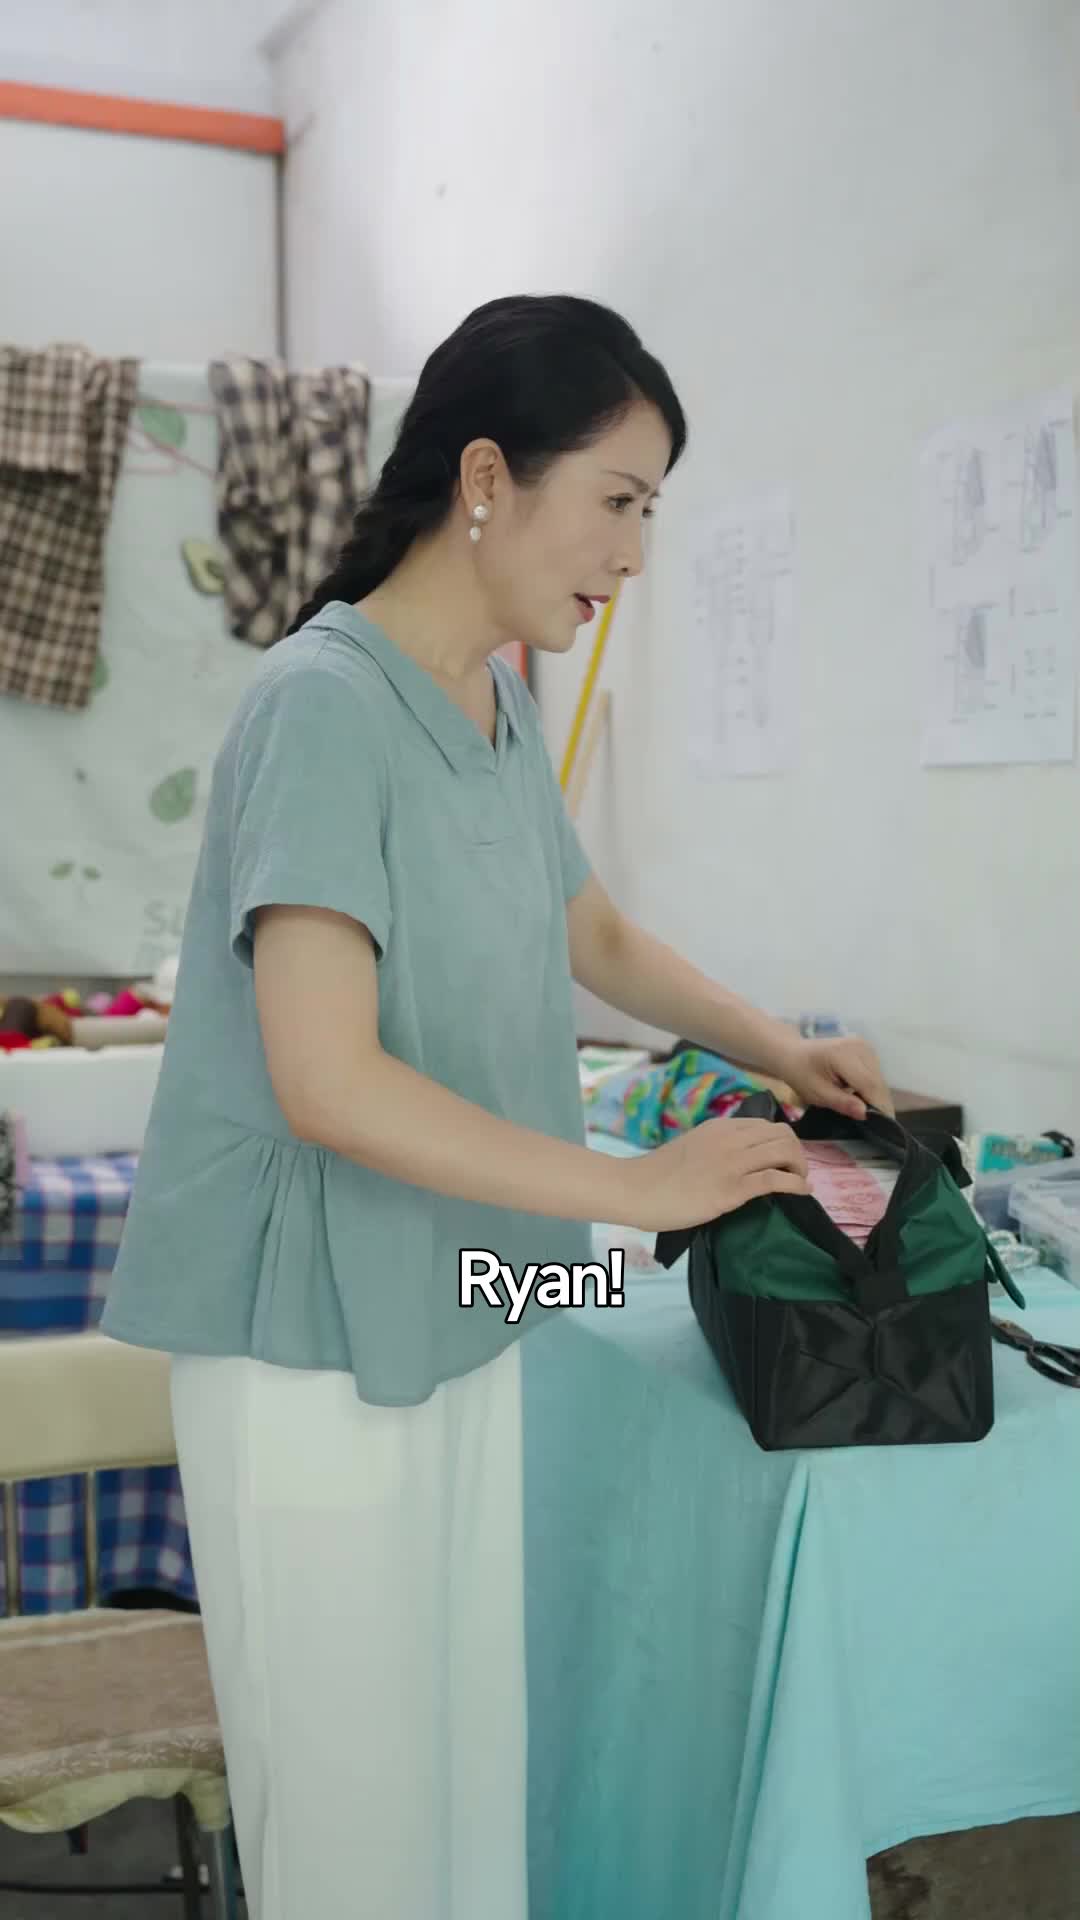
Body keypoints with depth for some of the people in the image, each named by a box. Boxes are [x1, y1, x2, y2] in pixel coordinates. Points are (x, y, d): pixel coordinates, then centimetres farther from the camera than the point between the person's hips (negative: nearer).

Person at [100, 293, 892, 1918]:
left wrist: (782, 1051, 9)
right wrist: (639, 1188, -21)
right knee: (356, 1786, 4)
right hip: (317, 1337, -8)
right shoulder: (324, 704, -18)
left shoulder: (504, 703, 7)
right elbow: (327, 1081, -26)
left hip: (462, 1319, 8)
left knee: (475, 1748, 15)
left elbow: (596, 939, 22)